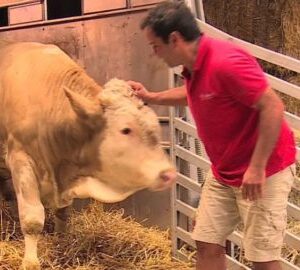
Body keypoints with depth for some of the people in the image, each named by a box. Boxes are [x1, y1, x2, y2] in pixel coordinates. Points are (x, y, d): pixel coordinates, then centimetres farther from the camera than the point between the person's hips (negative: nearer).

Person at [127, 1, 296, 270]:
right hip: (223, 172, 9)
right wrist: (151, 97, 17)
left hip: (263, 170, -9)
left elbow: (273, 107, -28)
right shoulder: (194, 66, 2)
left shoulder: (226, 62, -27)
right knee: (208, 244, 9)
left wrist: (256, 168, -28)